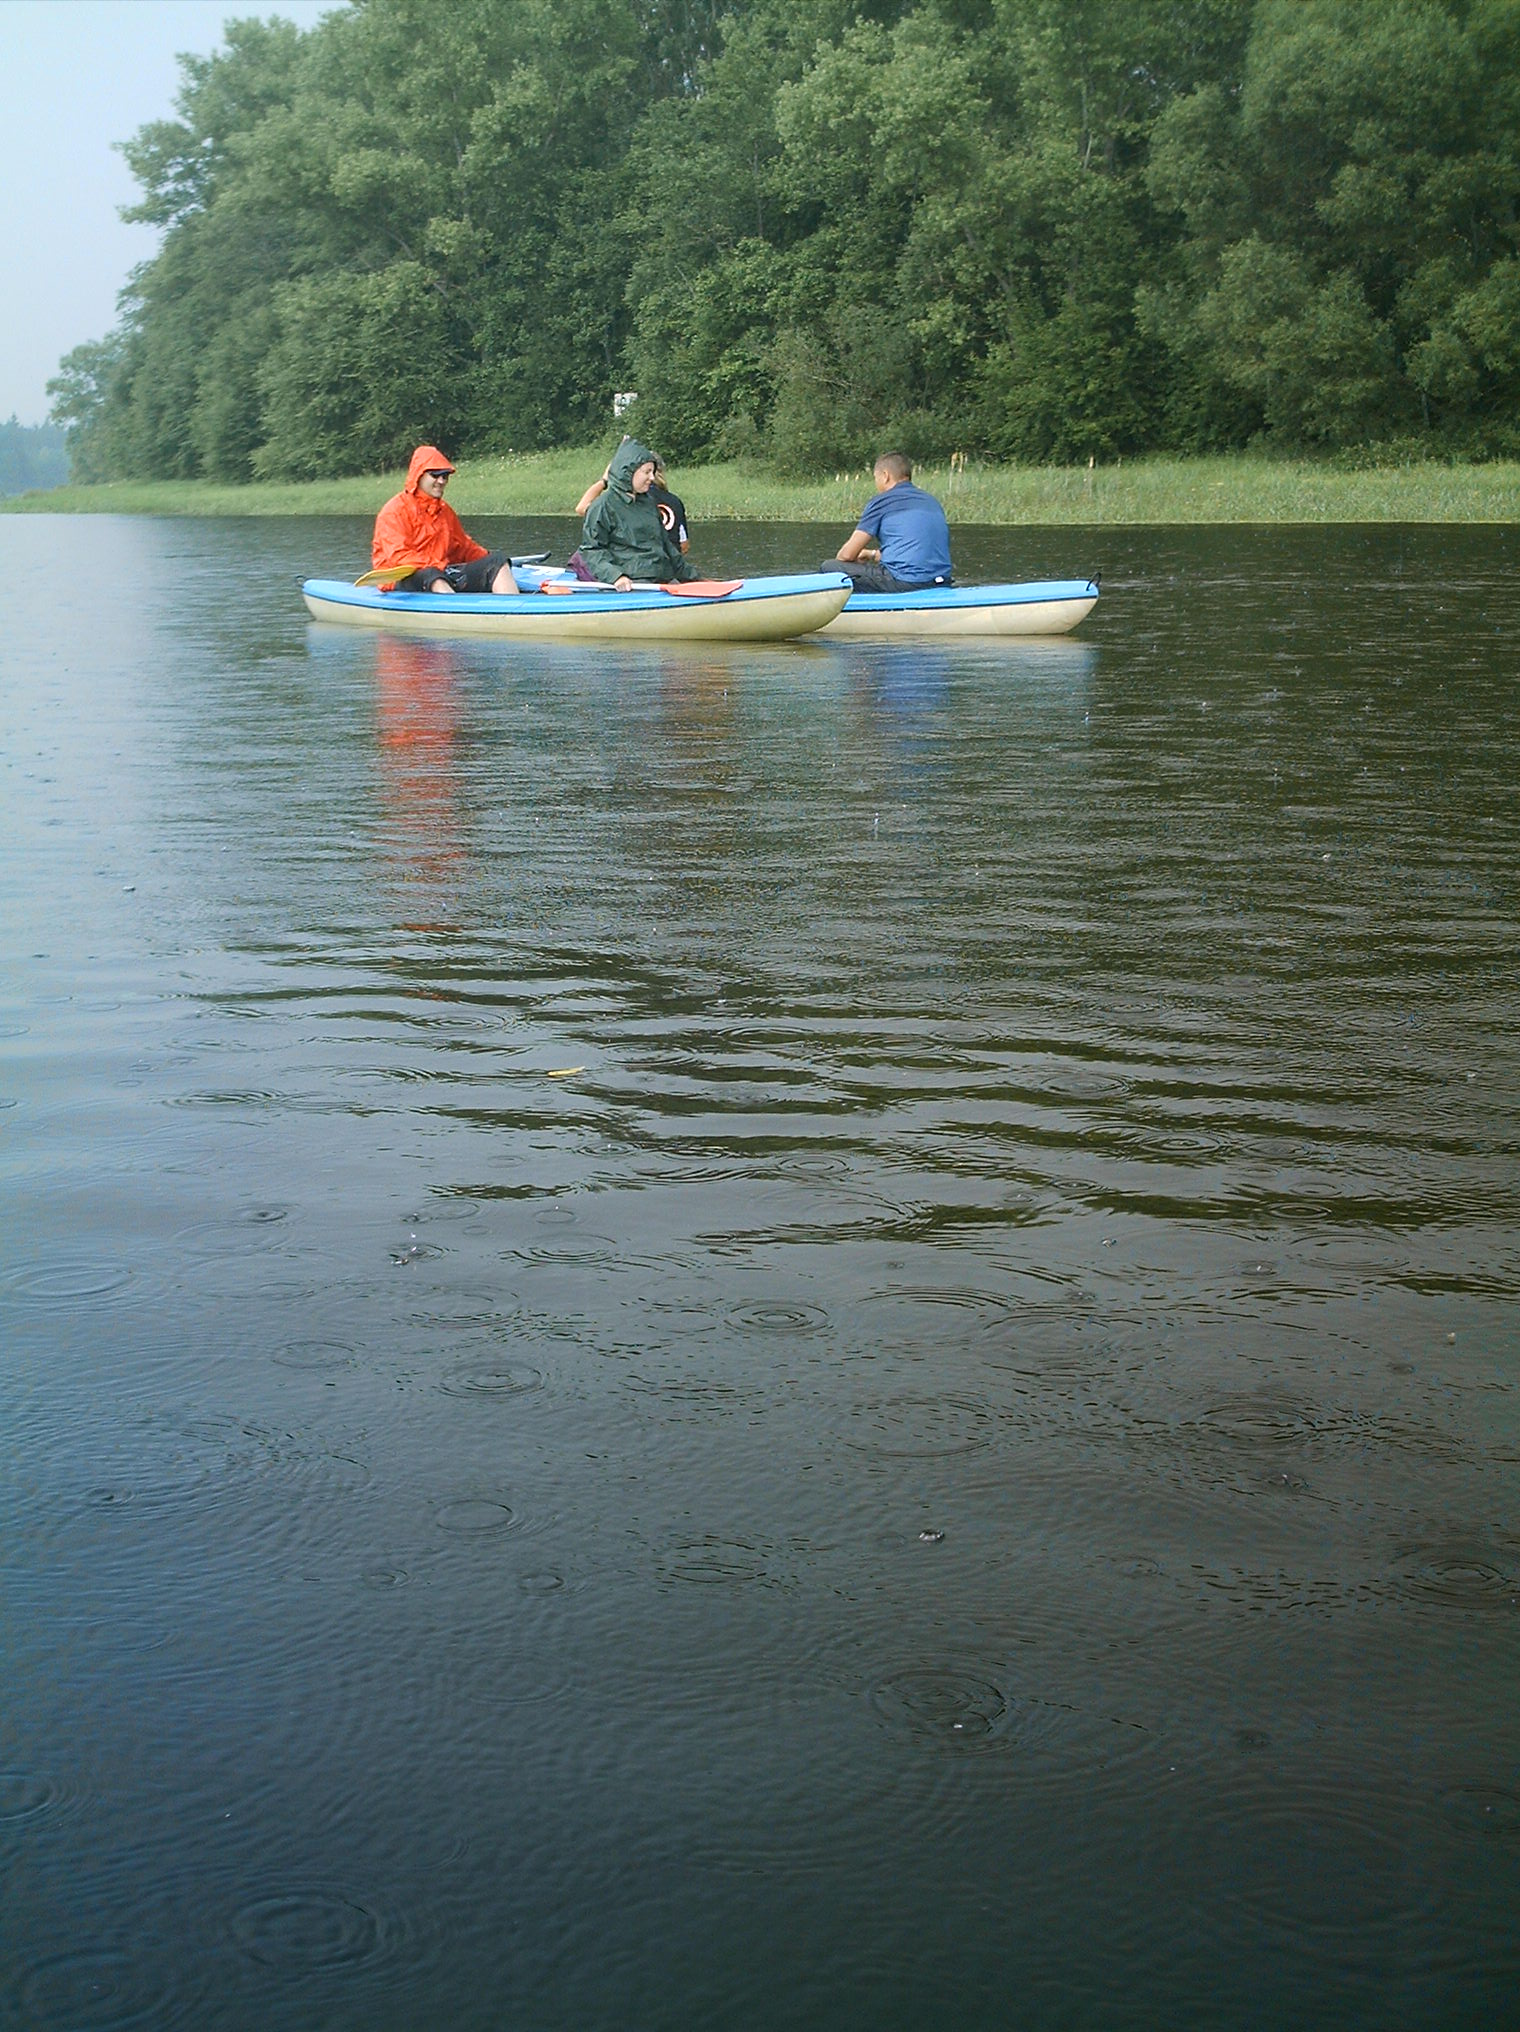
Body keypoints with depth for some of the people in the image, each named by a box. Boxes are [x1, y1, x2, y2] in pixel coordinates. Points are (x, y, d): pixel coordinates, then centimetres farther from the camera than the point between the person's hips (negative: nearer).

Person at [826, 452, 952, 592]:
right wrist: (874, 555, 42)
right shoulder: (932, 501, 21)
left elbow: (847, 555, 1)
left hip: (905, 583, -8)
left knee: (830, 568, 3)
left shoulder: (881, 501, 1)